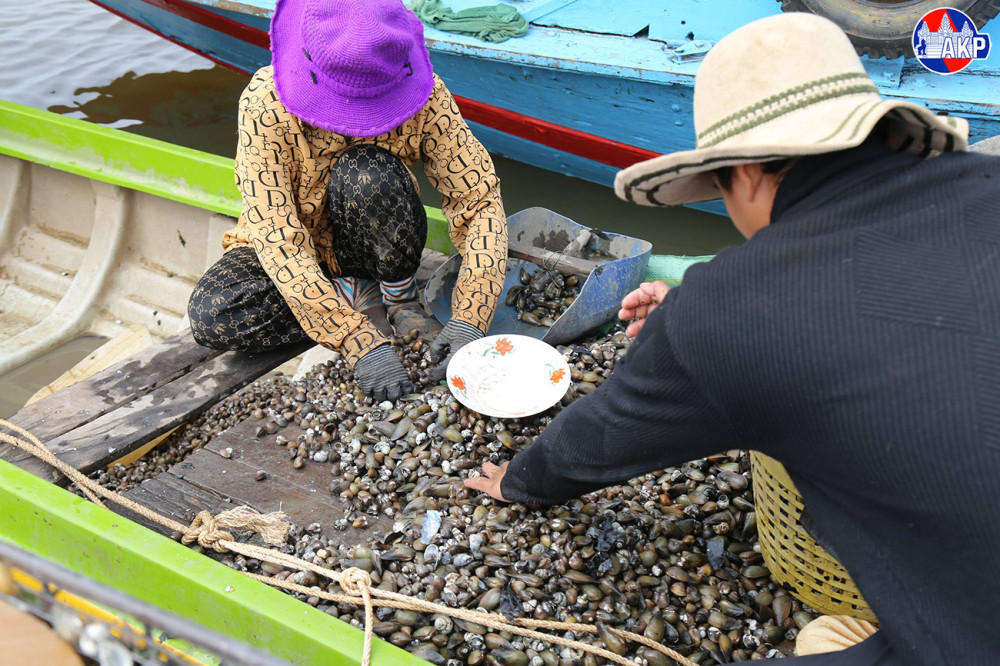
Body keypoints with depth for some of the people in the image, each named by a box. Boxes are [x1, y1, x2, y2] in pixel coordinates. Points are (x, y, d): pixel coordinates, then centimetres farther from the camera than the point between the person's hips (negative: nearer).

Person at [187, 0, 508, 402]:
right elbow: (277, 238, -33)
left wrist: (469, 319, -37)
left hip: (375, 245, 0)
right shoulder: (265, 104, -30)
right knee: (211, 318, -29)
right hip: (290, 250, 0)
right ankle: (358, 298, -8)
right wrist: (360, 342, -43)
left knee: (369, 174, -34)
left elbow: (480, 198, -23)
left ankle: (401, 301, -9)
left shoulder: (424, 94, -25)